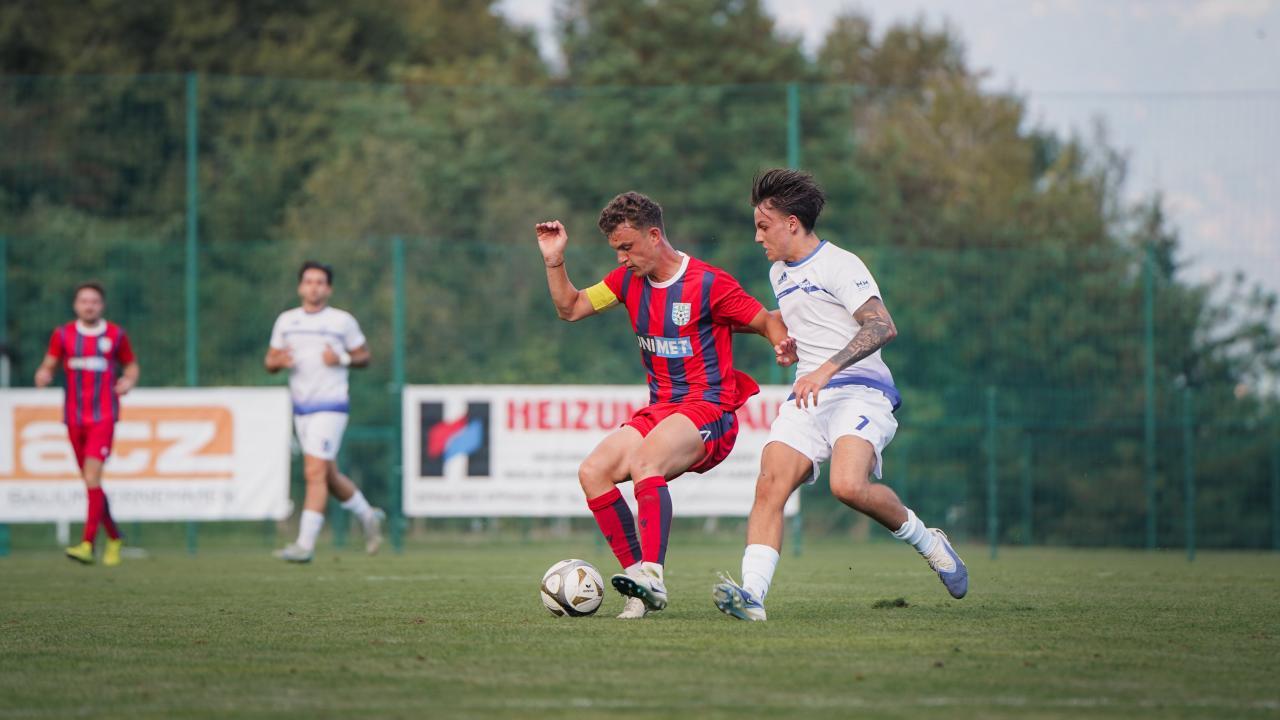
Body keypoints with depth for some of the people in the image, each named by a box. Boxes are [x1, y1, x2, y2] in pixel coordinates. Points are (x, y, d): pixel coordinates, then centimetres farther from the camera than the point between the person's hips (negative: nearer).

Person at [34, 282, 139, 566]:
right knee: (91, 482, 8)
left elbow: (131, 365, 14)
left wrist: (129, 380, -7)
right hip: (74, 418, 3)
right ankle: (114, 538, 27)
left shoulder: (115, 335, 4)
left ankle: (88, 544, -23)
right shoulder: (63, 335, 7)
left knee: (92, 476, -18)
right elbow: (48, 366, 11)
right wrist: (43, 375, -13)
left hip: (103, 417, -3)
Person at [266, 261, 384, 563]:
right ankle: (368, 515, 36)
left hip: (330, 407, -6)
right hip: (301, 408, 6)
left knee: (315, 472, -15)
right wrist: (279, 361, -10)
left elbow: (364, 356, 6)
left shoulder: (342, 321, -1)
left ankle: (305, 544, -16)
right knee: (329, 476, 13)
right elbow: (270, 362, 13)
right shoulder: (286, 320, 10)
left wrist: (342, 359, -14)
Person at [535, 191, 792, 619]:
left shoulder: (709, 285, -9)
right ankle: (642, 583, -14)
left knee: (644, 461, -35)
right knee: (593, 472, -14)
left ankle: (651, 575, -46)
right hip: (658, 410, 7)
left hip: (708, 411, -7)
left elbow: (767, 323, -2)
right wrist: (554, 260, 5)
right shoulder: (629, 280, 10)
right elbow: (570, 309, 18)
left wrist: (784, 346, -24)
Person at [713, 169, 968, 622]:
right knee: (769, 487, -18)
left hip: (860, 392, -7)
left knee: (847, 486, -30)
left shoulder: (838, 265, -5)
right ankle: (752, 594, -29)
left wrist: (826, 369, -27)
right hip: (808, 398, 7)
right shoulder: (779, 274, 23)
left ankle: (927, 542, -4)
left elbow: (882, 326, -19)